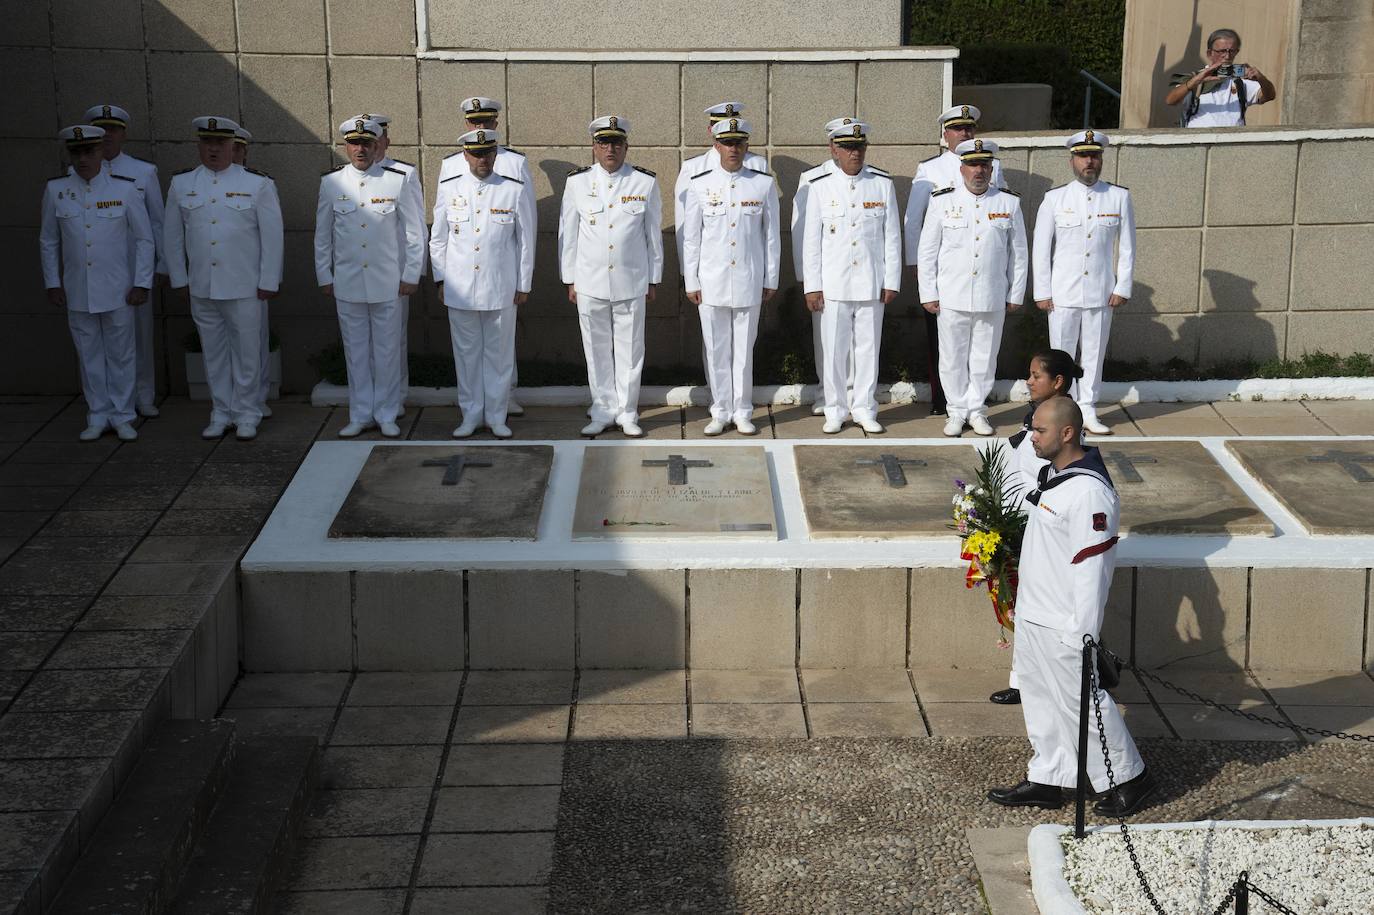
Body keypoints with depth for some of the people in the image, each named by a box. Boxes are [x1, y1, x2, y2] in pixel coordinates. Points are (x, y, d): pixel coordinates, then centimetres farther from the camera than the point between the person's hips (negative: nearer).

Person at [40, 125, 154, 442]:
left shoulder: (125, 188, -7)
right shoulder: (56, 190, -1)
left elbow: (145, 239, -2)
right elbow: (48, 241, 9)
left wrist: (142, 284, -5)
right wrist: (52, 283, 6)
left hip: (117, 291, -2)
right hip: (77, 292, 2)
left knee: (121, 354, 6)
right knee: (89, 355, 9)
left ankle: (122, 416, 17)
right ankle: (98, 416, 20)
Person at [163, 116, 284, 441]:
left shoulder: (258, 183, -3)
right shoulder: (181, 184, 5)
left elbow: (272, 234, -3)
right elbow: (172, 235, 11)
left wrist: (269, 282, -5)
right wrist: (179, 278, 9)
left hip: (244, 288, -3)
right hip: (201, 289, 3)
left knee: (246, 352, 3)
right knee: (214, 353, 10)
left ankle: (247, 416, 15)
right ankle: (221, 414, 20)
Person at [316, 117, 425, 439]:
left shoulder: (397, 181, -3)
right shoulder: (331, 182, 2)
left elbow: (415, 231, 2)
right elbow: (322, 234, 10)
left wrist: (411, 276, 0)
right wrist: (324, 277, 8)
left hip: (388, 285, -1)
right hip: (347, 285, 2)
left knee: (387, 352, 5)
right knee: (355, 351, 8)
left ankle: (386, 415, 16)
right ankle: (360, 415, 18)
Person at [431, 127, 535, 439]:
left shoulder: (515, 191, -1)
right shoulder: (448, 188, 3)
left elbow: (526, 240, 3)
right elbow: (438, 239, 10)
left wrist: (524, 285, 3)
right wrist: (441, 279, 7)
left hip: (501, 289, -1)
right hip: (459, 288, 1)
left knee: (499, 353, 5)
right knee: (466, 352, 7)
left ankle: (496, 416, 16)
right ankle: (471, 415, 18)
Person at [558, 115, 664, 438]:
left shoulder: (645, 183, 1)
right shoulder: (577, 182, 2)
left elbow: (654, 233, 6)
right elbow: (567, 233, 7)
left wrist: (654, 280, 7)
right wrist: (569, 280, 5)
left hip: (631, 283, -1)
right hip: (590, 283, 1)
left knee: (630, 349, 5)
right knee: (597, 350, 7)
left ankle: (627, 412, 16)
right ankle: (603, 412, 17)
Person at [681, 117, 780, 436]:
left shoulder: (764, 184, 1)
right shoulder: (699, 185, 0)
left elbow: (771, 235, 6)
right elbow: (691, 238, 4)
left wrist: (770, 280, 5)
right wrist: (691, 282, 2)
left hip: (749, 282, 0)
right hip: (712, 283, 0)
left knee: (744, 350, 6)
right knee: (716, 350, 6)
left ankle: (742, 413, 16)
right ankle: (721, 413, 16)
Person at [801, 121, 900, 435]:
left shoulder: (882, 184, 4)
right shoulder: (820, 186, 2)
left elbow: (892, 237, 6)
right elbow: (811, 240, 2)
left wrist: (891, 282, 2)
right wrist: (812, 286, -2)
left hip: (872, 285, 1)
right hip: (834, 285, -1)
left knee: (868, 348, 6)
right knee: (834, 349, 2)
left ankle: (864, 409, 17)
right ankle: (835, 411, 14)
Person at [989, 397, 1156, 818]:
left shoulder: (1089, 492, -26)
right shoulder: (1053, 472, 6)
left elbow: (1091, 569, -25)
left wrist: (1084, 636, -23)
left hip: (1063, 625, -10)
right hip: (1032, 613, 10)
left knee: (1081, 702, 3)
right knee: (1039, 697, 17)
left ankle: (1128, 778, 20)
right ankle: (1046, 780, 30)